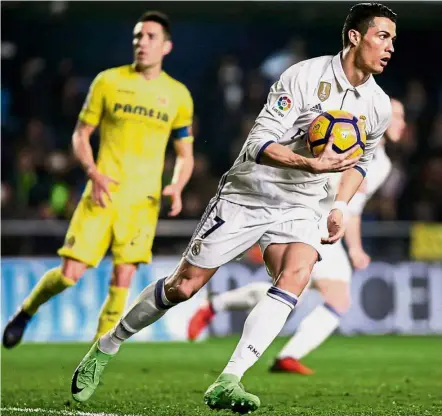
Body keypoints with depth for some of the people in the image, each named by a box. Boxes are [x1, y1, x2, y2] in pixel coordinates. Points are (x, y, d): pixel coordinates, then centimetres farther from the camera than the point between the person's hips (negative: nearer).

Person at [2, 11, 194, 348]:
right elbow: (81, 134, 7)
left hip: (143, 200, 1)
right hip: (103, 193, -1)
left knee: (123, 278, -9)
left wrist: (177, 187, -8)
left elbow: (185, 155, 12)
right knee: (70, 273, -7)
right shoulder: (108, 81, 2)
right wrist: (94, 172, -12)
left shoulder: (178, 95, 6)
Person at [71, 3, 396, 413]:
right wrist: (312, 164, -36)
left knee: (296, 273, -27)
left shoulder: (379, 106, 1)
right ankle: (105, 348, 23)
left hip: (298, 207, 4)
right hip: (246, 195, -4)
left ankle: (227, 383, -30)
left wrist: (340, 206, 9)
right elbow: (260, 143, -23)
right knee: (183, 286, 0)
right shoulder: (304, 76, -19)